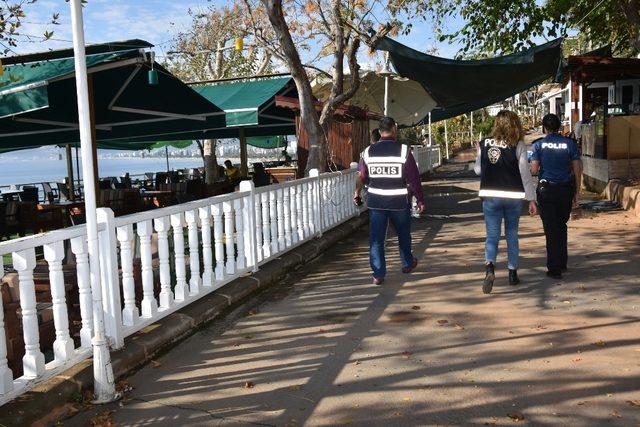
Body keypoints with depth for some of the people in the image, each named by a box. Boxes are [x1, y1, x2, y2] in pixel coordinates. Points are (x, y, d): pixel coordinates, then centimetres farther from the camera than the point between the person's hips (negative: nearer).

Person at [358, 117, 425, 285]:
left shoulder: (368, 152, -2)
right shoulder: (403, 150, -10)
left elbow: (363, 178, 8)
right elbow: (414, 178, -9)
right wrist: (420, 199, 1)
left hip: (375, 200, 1)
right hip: (399, 201, -1)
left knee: (376, 237, 7)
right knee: (403, 234, 20)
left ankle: (378, 274, 6)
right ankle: (407, 264, 38)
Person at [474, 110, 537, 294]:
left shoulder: (484, 144, -2)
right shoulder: (518, 145, -7)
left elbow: (478, 170, 8)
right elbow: (525, 174, -5)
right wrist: (532, 199, 1)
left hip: (490, 195, 0)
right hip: (513, 196, 0)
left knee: (492, 235, 5)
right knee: (512, 235, 15)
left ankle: (489, 266, -19)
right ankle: (512, 273, 23)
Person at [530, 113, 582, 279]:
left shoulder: (539, 145, -4)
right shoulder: (570, 143, 2)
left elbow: (534, 170, -7)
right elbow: (577, 169, 1)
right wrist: (577, 192, 7)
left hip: (546, 190, -2)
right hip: (566, 189, 3)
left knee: (551, 229, 2)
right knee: (561, 226, 19)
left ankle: (554, 269, 3)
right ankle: (562, 263, 27)